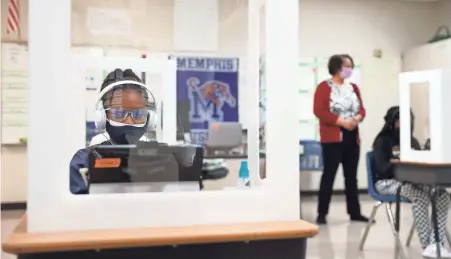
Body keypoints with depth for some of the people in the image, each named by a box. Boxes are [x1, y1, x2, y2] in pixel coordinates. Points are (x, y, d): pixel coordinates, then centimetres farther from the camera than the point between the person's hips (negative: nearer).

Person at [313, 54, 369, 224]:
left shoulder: (353, 87, 15)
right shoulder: (324, 87, -5)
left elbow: (361, 109, 16)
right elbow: (319, 110, -13)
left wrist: (358, 118, -7)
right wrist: (341, 121, -19)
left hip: (353, 137, 6)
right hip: (333, 137, -6)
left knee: (351, 176, 10)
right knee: (329, 175, -4)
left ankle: (354, 212, 17)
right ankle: (322, 213, 3)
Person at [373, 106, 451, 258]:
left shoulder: (412, 141, 18)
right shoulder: (382, 141, -2)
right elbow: (382, 169, -14)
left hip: (411, 181, 6)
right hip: (388, 182, -6)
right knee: (421, 196, -36)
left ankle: (436, 244, -31)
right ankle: (427, 245, -30)